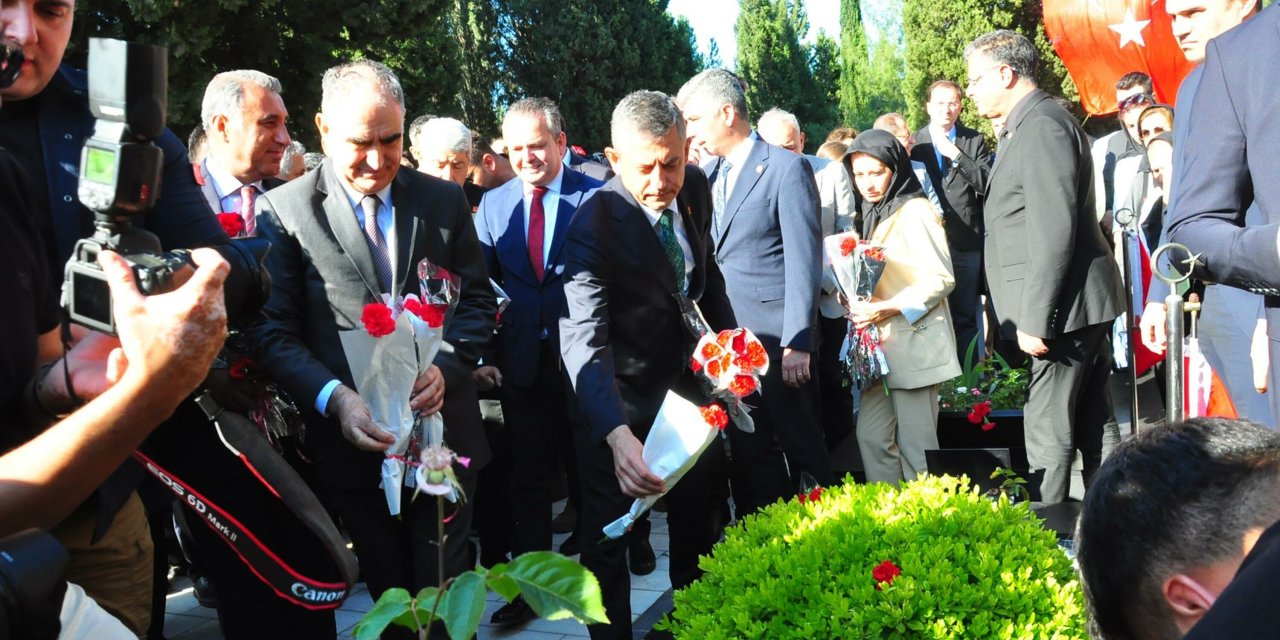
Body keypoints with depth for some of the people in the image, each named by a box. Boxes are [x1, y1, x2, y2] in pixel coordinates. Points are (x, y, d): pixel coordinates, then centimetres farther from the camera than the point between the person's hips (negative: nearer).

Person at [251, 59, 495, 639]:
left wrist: (444, 366, -14)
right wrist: (333, 397, -23)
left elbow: (478, 299, 5)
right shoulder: (285, 210, -4)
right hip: (353, 440, -1)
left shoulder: (444, 200, 4)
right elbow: (274, 331, -7)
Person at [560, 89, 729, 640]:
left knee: (698, 517, 21)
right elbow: (582, 339, -40)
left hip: (688, 378, 6)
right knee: (608, 535, 4)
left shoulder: (694, 186, -11)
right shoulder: (593, 224, -29)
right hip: (620, 401, -6)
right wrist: (617, 434, -54)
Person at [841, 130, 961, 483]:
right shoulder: (876, 214, 16)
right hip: (881, 343, 8)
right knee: (872, 436, 7)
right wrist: (861, 303, 4)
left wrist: (891, 308, -21)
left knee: (915, 444, -4)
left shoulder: (914, 211, -9)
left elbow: (941, 278, -15)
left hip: (913, 341, -8)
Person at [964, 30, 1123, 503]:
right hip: (1080, 305, 10)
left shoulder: (1041, 125, -15)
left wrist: (1035, 319, -22)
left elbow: (1054, 235, -22)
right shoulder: (1030, 124, 16)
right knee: (1094, 425, 15)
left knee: (1049, 433, -5)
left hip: (1065, 305, -10)